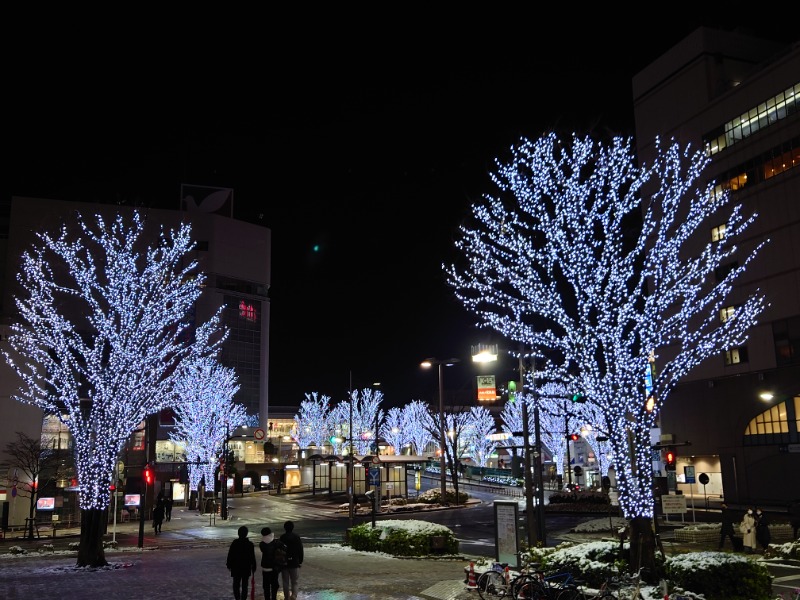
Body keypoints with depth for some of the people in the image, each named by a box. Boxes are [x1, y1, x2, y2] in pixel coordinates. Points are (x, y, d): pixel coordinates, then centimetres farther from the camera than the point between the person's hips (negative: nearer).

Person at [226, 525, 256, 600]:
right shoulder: (250, 544, -6)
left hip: (236, 568, -1)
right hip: (246, 569, 1)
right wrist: (253, 568, 9)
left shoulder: (234, 543, -9)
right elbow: (253, 558, -1)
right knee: (244, 586, 10)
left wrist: (229, 565, 9)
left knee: (236, 585, 8)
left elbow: (230, 555, -4)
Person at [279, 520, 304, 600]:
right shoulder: (297, 537, -6)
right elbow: (300, 550, -2)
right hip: (295, 563, 0)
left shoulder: (282, 538, -6)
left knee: (286, 582, 14)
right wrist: (300, 561, 9)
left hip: (284, 563, 0)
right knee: (294, 582, 7)